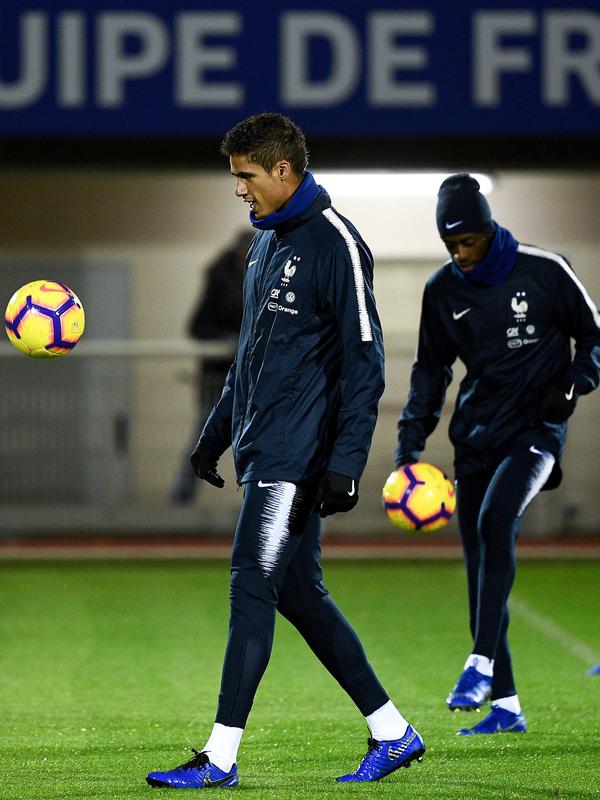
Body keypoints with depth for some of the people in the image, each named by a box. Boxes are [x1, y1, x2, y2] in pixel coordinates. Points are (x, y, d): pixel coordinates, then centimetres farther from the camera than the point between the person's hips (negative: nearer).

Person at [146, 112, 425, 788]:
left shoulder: (334, 245, -12)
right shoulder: (266, 241, 16)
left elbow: (364, 363, -15)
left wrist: (345, 464, -20)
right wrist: (216, 432, 23)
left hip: (298, 455, -9)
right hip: (263, 449, 9)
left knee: (253, 587, -10)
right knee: (298, 594, 9)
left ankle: (220, 757, -8)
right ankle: (392, 734, 16)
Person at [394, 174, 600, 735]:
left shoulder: (543, 272, -6)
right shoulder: (442, 290, 5)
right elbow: (431, 368, 16)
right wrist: (411, 441, 6)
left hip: (536, 430, -5)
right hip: (477, 434, 5)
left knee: (495, 521, -29)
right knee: (479, 562, 1)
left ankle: (481, 665, -26)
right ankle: (505, 706, 6)